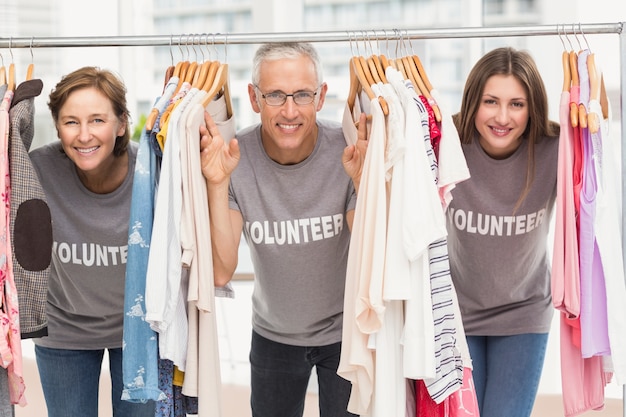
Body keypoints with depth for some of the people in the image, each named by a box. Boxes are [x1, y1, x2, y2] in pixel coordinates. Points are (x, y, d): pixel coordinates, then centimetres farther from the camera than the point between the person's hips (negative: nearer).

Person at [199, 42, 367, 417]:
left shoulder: (348, 151, -22)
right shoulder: (234, 157, -19)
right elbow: (221, 273, -24)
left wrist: (365, 184, -38)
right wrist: (217, 185, -36)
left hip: (344, 330, -1)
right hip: (274, 333, 1)